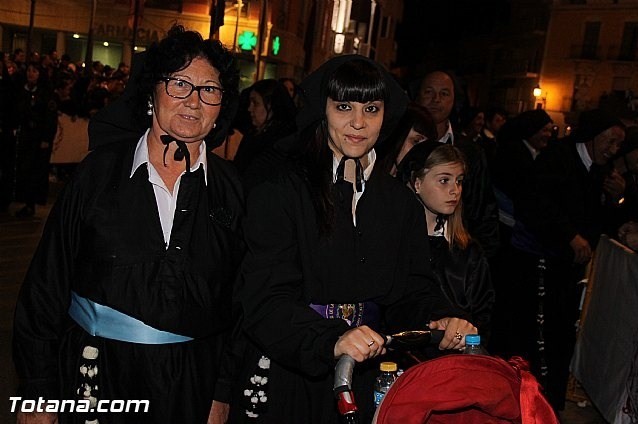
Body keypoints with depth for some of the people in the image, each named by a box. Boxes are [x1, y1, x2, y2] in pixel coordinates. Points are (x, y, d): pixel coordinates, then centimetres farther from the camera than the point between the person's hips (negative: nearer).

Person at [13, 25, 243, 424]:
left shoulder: (231, 189, -3)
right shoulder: (100, 170, -6)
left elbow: (239, 302, 3)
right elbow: (48, 283, -3)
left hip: (189, 382, 1)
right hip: (94, 374, -1)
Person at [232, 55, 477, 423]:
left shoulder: (402, 203, 6)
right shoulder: (280, 191, -11)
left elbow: (412, 290, 5)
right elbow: (265, 298, -18)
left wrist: (439, 320, -16)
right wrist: (330, 341, -34)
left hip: (368, 380, 4)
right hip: (287, 383, -4)